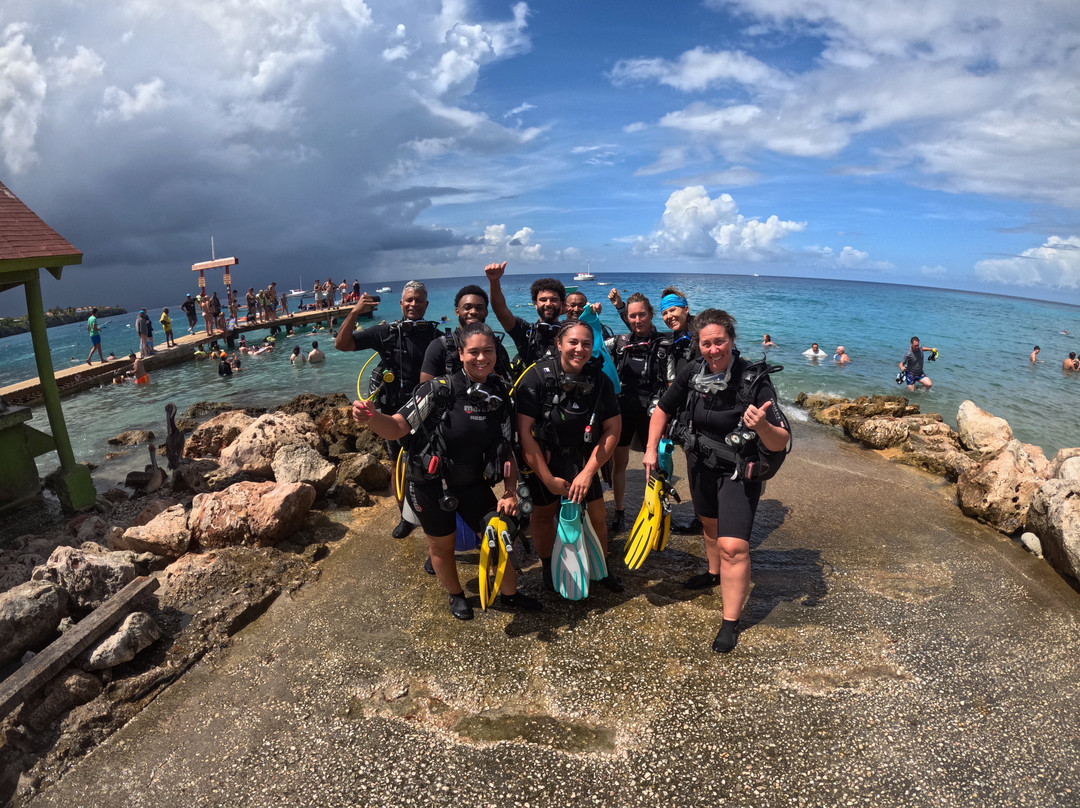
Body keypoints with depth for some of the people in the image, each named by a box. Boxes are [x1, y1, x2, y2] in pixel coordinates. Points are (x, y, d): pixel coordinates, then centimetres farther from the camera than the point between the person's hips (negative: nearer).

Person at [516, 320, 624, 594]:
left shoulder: (599, 379, -13)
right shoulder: (537, 377, -22)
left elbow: (613, 429, -10)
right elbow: (524, 431, -23)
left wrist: (588, 471, -16)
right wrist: (548, 479, -22)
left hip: (582, 460, 3)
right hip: (542, 460, -2)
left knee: (597, 515, 5)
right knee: (544, 513, 11)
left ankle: (602, 568, 31)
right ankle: (548, 568, 36)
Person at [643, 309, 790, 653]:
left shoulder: (754, 382, -25)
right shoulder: (691, 374, -12)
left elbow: (781, 443, -25)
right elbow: (662, 410, 4)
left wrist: (762, 426, -46)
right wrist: (651, 449, -3)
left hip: (738, 472, -5)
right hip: (700, 465, 5)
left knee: (733, 545, -12)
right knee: (710, 522, 27)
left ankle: (730, 622, 5)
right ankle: (714, 573, 55)